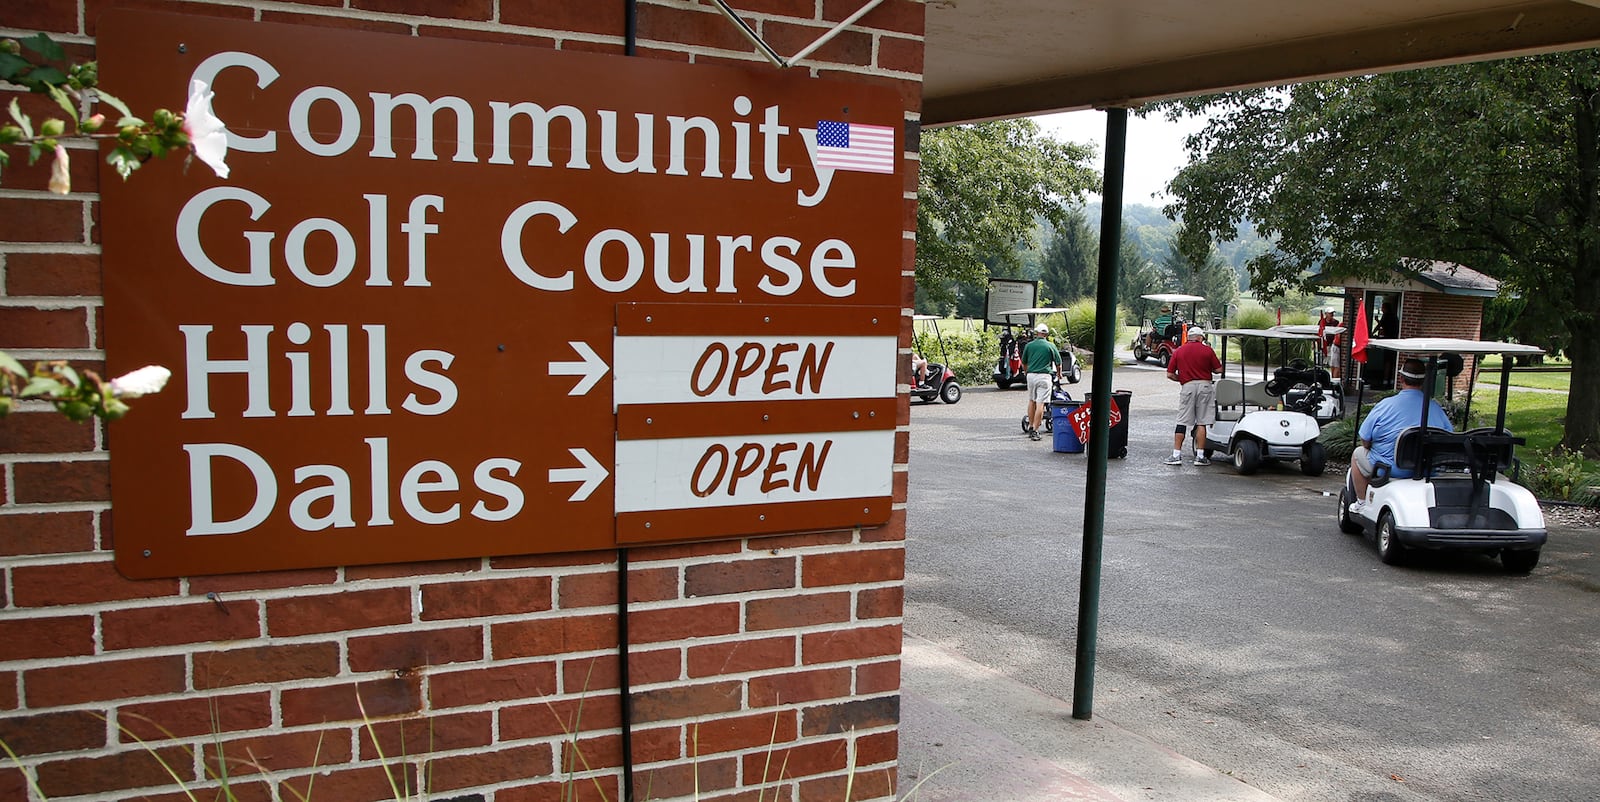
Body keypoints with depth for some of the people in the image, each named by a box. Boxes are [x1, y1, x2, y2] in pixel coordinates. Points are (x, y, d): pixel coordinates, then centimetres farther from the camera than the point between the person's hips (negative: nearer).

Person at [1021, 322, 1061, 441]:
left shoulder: (1029, 345, 6)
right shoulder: (1050, 346, 1)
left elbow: (1024, 362, 16)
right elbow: (1058, 362, 10)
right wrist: (1059, 374, 29)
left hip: (1031, 375, 3)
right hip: (1044, 375, -3)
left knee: (1031, 401, 18)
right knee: (1040, 404, -5)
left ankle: (1030, 428, 24)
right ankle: (1035, 431, -11)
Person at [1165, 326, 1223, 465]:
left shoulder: (1178, 351, 6)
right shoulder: (1207, 350, 2)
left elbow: (1170, 374, 5)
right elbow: (1219, 370, 5)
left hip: (1187, 387, 1)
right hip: (1204, 386, -1)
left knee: (1182, 422, 5)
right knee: (1202, 422, 2)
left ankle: (1176, 455, 1)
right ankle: (1200, 456, 3)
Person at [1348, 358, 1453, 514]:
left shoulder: (1385, 405, -12)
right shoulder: (1436, 408, -2)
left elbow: (1365, 441, -8)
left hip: (1390, 470, -4)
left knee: (1358, 453, 23)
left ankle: (1361, 503, 23)